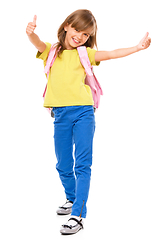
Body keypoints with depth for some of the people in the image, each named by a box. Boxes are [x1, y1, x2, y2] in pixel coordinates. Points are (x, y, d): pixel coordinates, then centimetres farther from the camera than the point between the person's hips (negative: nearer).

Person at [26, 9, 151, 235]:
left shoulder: (85, 54, 9)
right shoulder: (51, 51, 8)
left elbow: (110, 54, -1)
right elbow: (39, 44, -11)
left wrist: (138, 47, -13)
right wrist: (31, 33, -34)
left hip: (83, 113, -1)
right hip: (61, 115, 1)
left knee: (82, 164, -7)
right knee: (63, 165, 13)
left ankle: (78, 215, -6)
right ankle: (72, 199, 37)